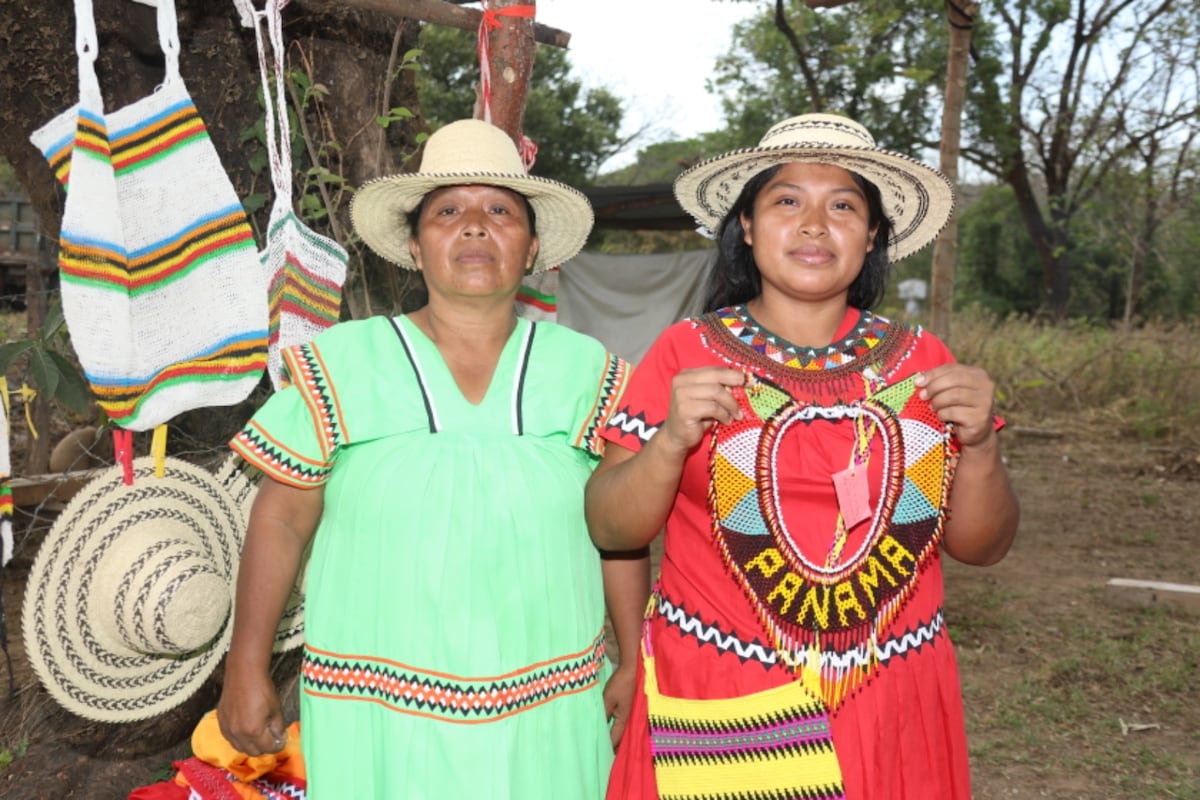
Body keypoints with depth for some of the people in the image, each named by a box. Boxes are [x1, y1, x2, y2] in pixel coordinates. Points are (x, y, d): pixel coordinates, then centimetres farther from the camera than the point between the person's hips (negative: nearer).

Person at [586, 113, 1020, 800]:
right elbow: (611, 529, -4)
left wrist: (979, 445, -12)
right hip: (718, 704, -2)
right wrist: (671, 440, -21)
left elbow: (981, 546, 5)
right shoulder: (686, 353, -4)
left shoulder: (920, 360, 2)